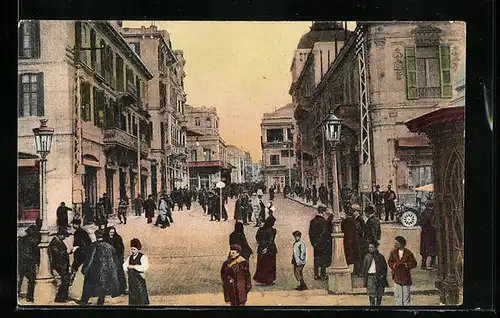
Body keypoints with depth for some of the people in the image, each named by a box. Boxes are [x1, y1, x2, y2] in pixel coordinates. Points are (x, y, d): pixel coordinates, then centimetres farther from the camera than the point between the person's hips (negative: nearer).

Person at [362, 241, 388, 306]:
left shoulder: (380, 257, 3)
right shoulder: (367, 257, 6)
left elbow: (385, 267, 6)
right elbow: (364, 267, 8)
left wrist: (383, 275, -5)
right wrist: (364, 277, 2)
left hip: (379, 277, 0)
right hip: (370, 277, 0)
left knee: (379, 295, 8)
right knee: (371, 295, -5)